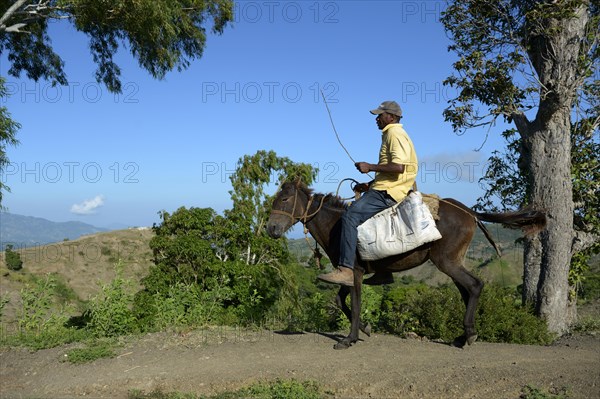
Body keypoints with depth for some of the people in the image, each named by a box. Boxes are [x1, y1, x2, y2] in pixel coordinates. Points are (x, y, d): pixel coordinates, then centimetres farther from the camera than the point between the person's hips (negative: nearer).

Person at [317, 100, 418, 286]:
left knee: (351, 216, -23)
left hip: (388, 193, -11)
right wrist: (370, 185, 18)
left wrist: (370, 167, -16)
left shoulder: (395, 133, -9)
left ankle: (346, 270, -29)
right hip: (386, 189, 11)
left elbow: (398, 167, -23)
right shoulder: (391, 134, 24)